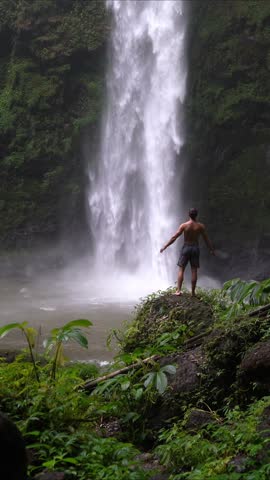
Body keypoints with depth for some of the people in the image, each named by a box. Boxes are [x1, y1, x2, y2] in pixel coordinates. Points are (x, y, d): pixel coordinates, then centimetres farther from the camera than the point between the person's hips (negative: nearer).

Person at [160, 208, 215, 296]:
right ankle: (193, 292, 7)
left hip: (186, 248, -1)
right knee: (194, 271, 5)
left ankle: (178, 290, -5)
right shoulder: (200, 226, -4)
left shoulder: (184, 225, -9)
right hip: (195, 249, 1)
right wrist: (212, 250, 16)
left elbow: (174, 237, -11)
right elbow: (206, 239, 3)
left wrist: (164, 247, -6)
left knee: (181, 270, 4)